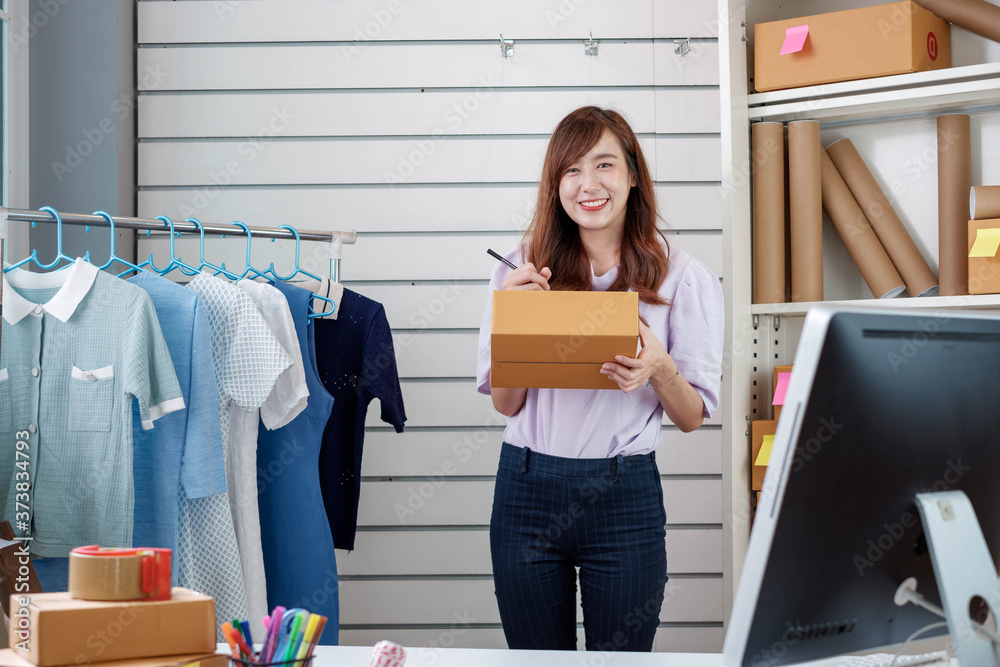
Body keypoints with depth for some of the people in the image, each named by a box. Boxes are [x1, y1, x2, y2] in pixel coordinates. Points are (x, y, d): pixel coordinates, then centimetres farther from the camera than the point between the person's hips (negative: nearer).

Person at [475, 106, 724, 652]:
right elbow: (505, 403, 5)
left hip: (623, 496, -1)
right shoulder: (522, 267, 3)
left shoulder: (683, 278, -1)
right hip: (526, 487, 2)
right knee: (536, 656, 14)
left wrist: (659, 370, -19)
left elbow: (693, 417, 2)